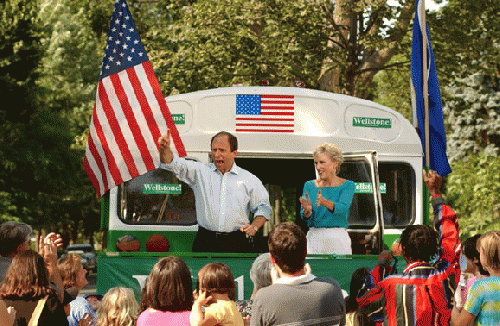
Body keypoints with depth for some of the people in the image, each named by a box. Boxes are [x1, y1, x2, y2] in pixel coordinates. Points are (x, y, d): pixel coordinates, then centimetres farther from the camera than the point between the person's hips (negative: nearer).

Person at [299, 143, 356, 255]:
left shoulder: (348, 185, 2)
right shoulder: (309, 186, 10)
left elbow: (342, 208, -16)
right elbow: (305, 217, 1)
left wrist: (324, 202, -35)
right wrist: (307, 210, -22)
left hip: (338, 238, -2)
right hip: (314, 238, 2)